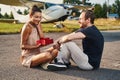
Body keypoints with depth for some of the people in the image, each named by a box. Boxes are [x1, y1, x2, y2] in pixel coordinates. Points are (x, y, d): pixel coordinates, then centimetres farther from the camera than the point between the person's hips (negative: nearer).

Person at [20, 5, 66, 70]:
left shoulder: (37, 26, 8)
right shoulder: (27, 27, -14)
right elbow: (23, 46, -13)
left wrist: (38, 26, -7)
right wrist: (36, 46, -27)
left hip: (37, 54, 8)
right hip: (28, 58, -8)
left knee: (55, 48, -11)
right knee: (47, 55, -35)